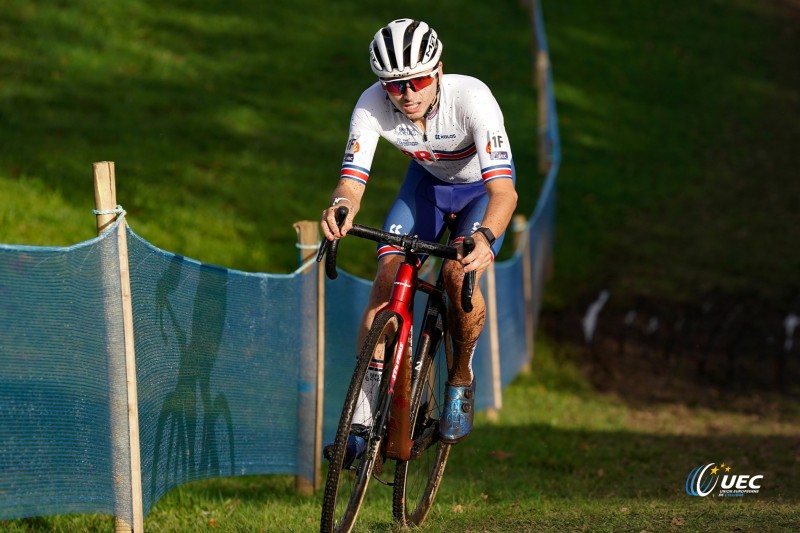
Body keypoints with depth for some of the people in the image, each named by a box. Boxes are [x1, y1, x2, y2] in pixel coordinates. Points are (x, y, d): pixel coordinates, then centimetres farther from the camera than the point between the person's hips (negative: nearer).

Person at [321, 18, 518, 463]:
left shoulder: (471, 98, -39)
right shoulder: (373, 105, -29)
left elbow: (504, 190, -46)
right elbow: (352, 181, -31)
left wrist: (485, 236, -66)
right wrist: (341, 208, -56)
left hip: (483, 188, -3)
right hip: (428, 180, 3)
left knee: (459, 273, -28)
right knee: (388, 278, -17)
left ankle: (462, 379, 0)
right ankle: (362, 418, -14)